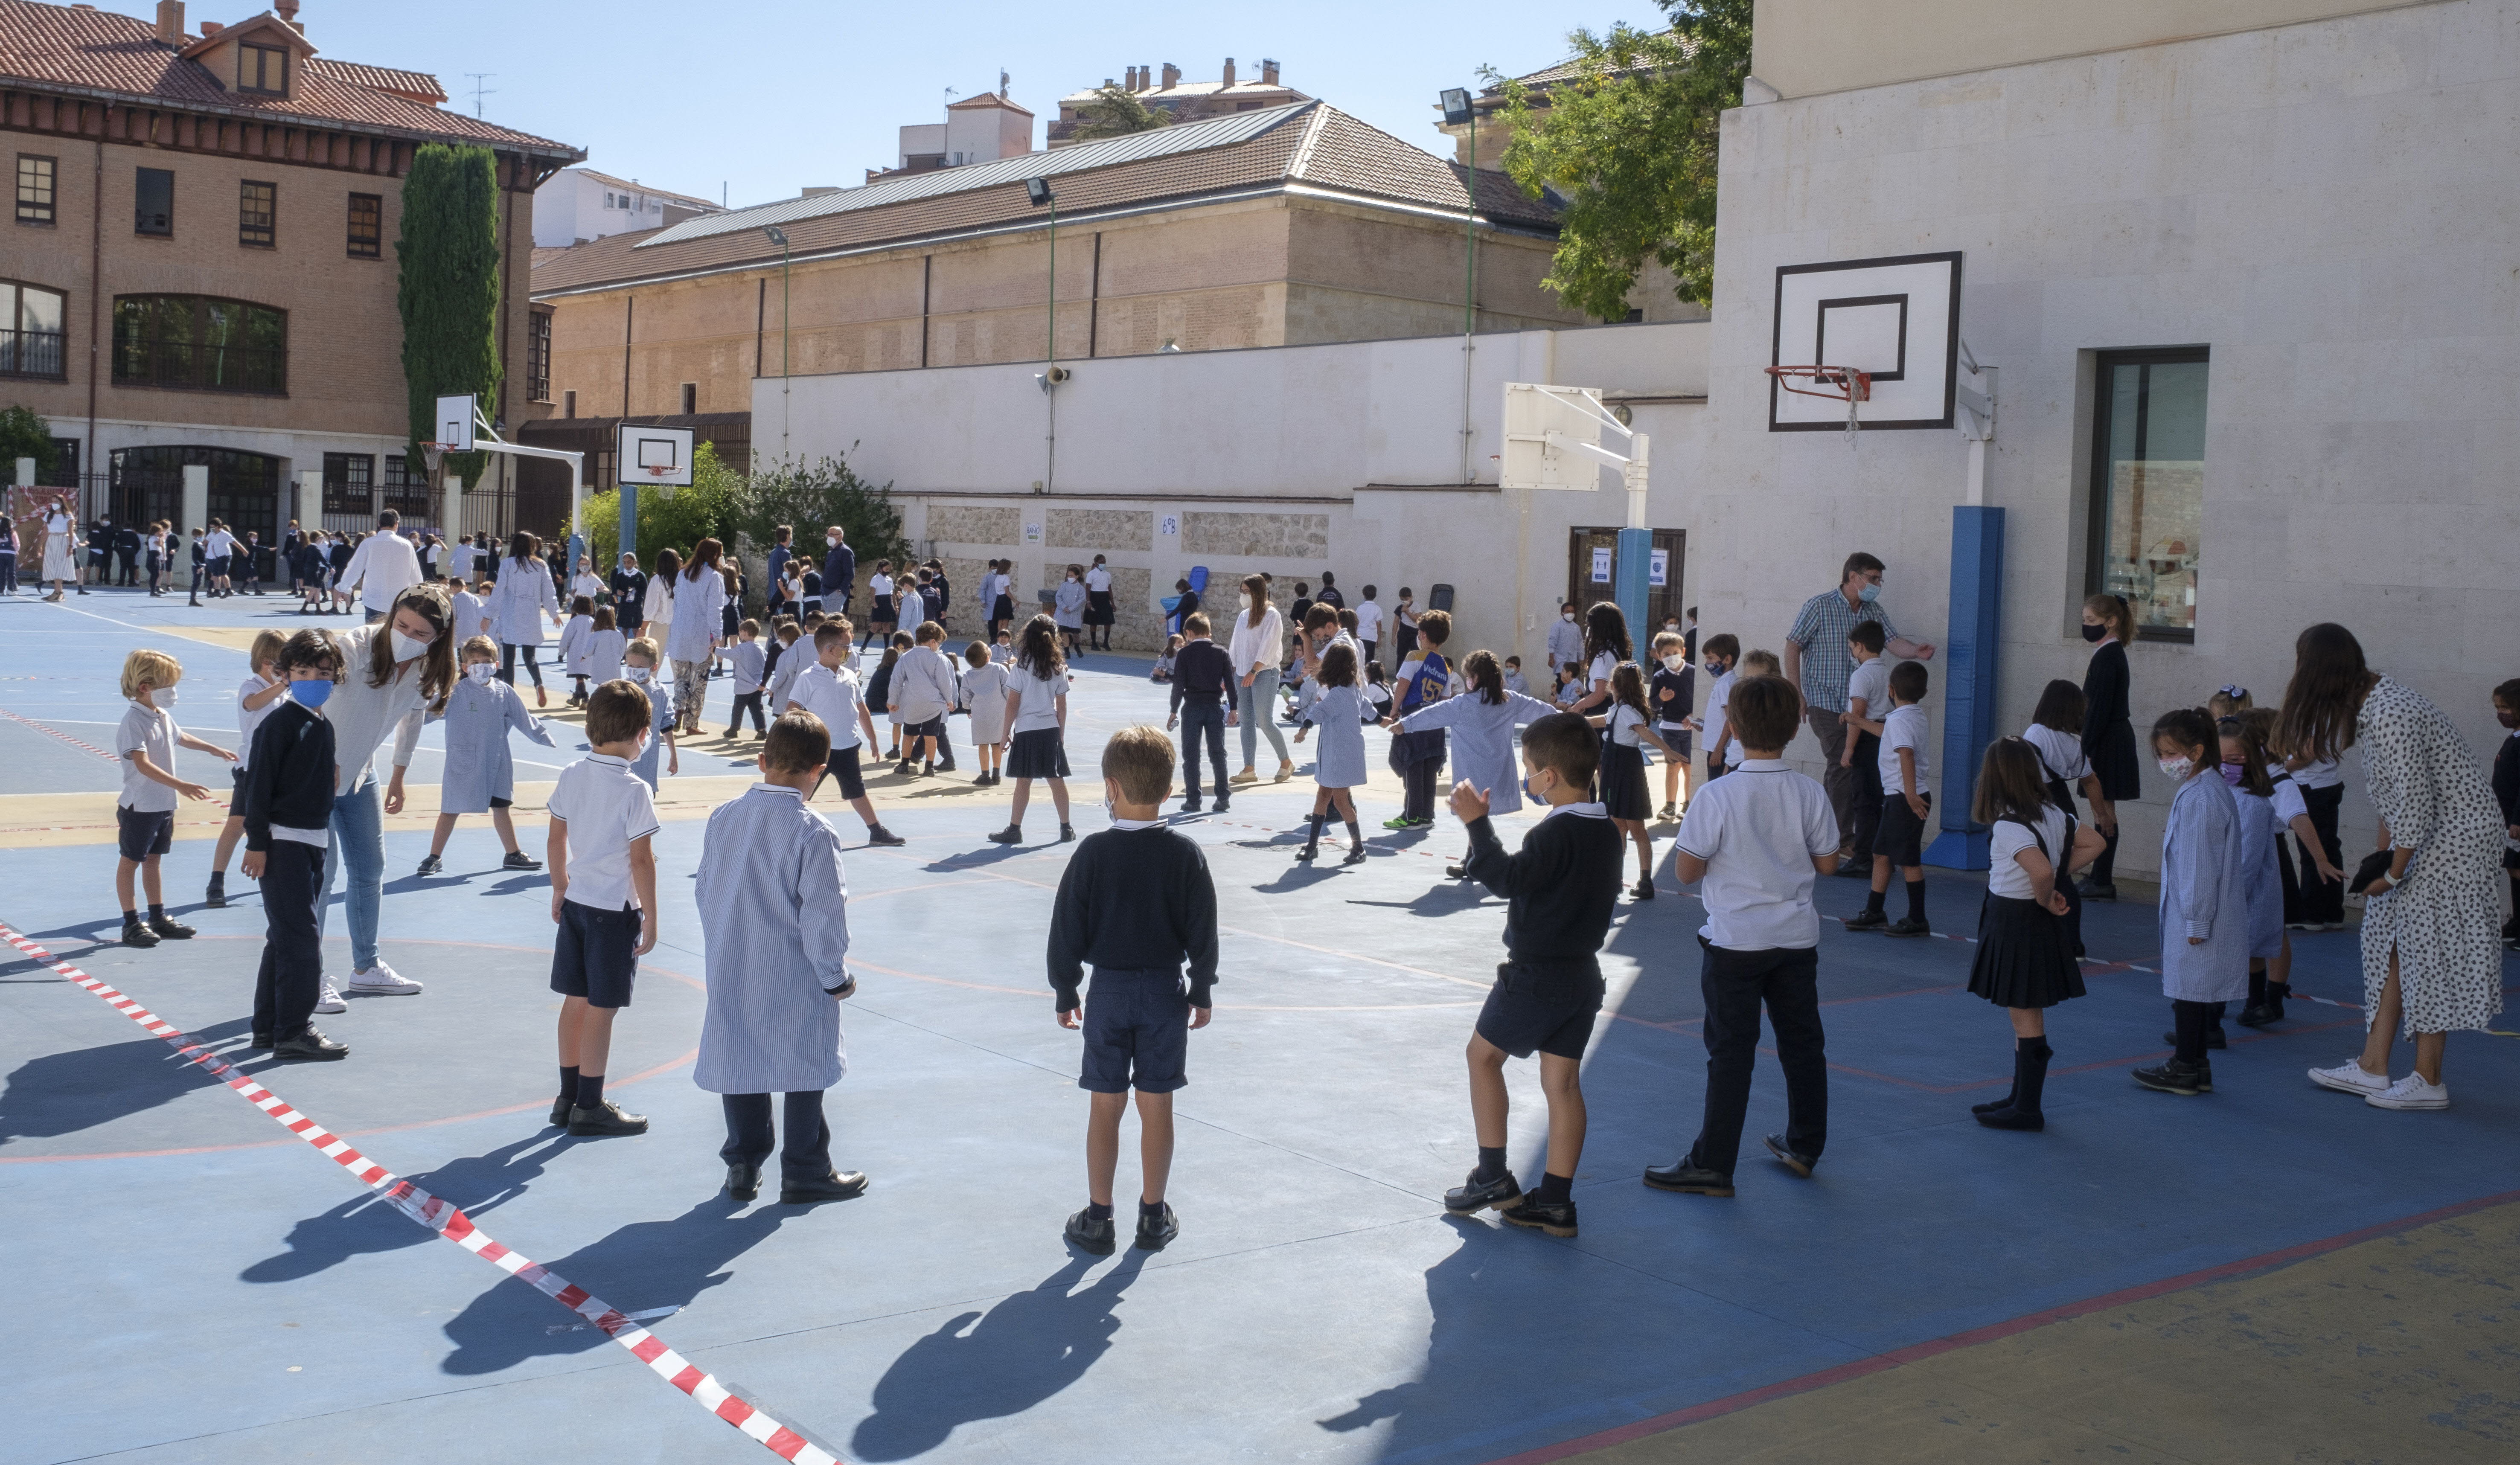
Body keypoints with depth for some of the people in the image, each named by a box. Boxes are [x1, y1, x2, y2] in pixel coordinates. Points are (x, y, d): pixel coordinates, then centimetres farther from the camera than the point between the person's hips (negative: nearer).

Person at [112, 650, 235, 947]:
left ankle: (158, 917, 26)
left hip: (164, 804, 9)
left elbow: (180, 738, 31)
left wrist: (215, 750, 43)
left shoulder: (163, 716, 8)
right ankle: (131, 923, 9)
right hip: (139, 807, -9)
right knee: (131, 861, 3)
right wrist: (180, 785, -40)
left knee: (153, 860, 18)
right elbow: (143, 764, -31)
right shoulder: (134, 722, -20)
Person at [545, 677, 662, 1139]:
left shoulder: (571, 776, 1)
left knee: (576, 1001, 15)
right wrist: (651, 918, -8)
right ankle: (590, 1108, 9)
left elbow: (556, 841, 10)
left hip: (576, 901, 7)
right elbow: (641, 860, -16)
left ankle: (569, 1097, 25)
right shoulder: (635, 790, -17)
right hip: (616, 910, -7)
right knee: (601, 1009, 1)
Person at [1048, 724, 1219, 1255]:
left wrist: (1065, 992, 7)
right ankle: (1154, 1218, 17)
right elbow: (1203, 933, -2)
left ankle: (1098, 1219, 14)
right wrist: (1202, 992, 9)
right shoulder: (1185, 854, -7)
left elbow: (1067, 931, -5)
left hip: (1109, 991, -1)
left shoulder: (1093, 853, -10)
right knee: (1156, 1107, 8)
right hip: (1166, 991, 1)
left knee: (1105, 1107, 7)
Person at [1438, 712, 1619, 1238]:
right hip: (1583, 972, 8)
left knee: (1483, 1055, 10)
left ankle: (1494, 1177, 11)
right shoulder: (1607, 830, 6)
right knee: (1562, 1081, 8)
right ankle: (1556, 1202, 9)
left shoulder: (1556, 833, -20)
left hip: (1536, 973, -7)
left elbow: (1509, 878, -28)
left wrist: (1477, 823, -27)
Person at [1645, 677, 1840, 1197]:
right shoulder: (1811, 794, -5)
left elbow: (1686, 870, -11)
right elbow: (1827, 862, 5)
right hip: (1797, 937, 4)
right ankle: (1804, 1148, 29)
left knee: (1731, 1051, 1)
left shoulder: (1716, 797, -16)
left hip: (1735, 940, -3)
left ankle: (1712, 1164, 5)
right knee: (1802, 1042, 16)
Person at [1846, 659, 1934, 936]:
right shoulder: (1917, 716, 13)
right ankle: (1874, 913, 21)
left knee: (1909, 860, -2)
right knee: (1881, 854, 15)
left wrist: (1910, 794, -36)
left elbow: (1906, 754, -31)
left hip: (1905, 799, -9)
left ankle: (1917, 921, 5)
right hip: (1896, 797, 9)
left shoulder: (1899, 719, -16)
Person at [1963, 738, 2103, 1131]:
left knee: (2026, 1020, -1)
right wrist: (2060, 878, 7)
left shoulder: (2008, 826, -23)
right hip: (2040, 925, 9)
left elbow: (2041, 870, -36)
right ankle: (2021, 1098, 27)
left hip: (2015, 922, -9)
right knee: (2026, 1018, 17)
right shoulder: (2054, 814, 3)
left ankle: (2027, 1110, 7)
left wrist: (2046, 898, -15)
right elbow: (2093, 842, 13)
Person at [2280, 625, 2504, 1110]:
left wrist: (2392, 874, -15)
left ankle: (2428, 1081, 4)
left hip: (2458, 832, -10)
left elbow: (2415, 802, -25)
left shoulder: (2389, 716, -26)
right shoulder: (2368, 700, 5)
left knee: (2427, 944, -5)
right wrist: (2382, 850, 10)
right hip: (2425, 832, 10)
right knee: (2393, 941, 9)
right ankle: (2373, 1067, 13)